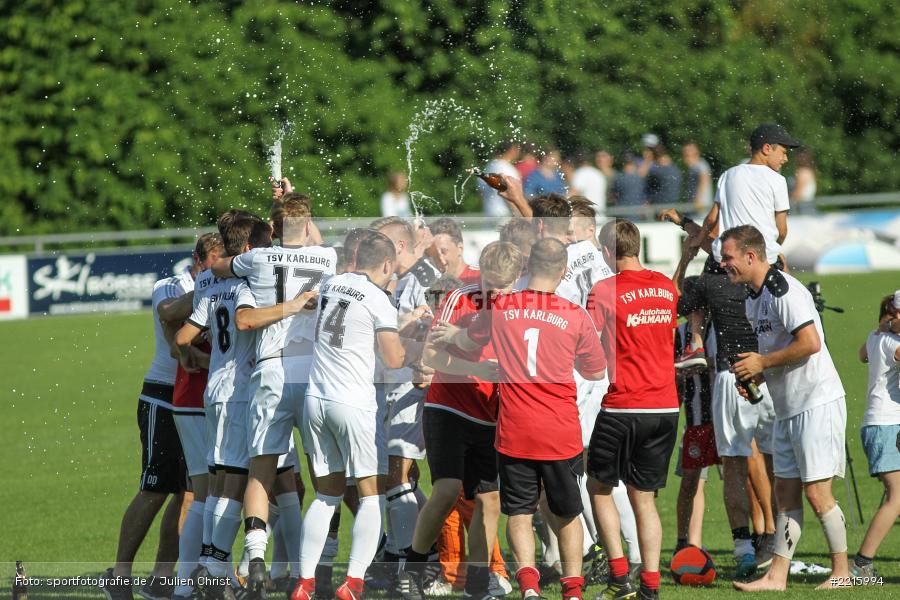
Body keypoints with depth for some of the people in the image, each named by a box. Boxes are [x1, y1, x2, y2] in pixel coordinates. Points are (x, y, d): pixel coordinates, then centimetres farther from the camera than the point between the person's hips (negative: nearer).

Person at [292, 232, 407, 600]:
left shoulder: (330, 286, 11)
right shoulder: (378, 301, -9)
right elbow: (394, 360, -8)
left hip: (316, 400, 6)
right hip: (354, 404, -6)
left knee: (327, 494, 14)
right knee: (372, 494, 2)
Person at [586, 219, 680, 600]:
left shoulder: (605, 291, -10)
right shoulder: (666, 287, 8)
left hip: (623, 408, -5)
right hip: (666, 406, 5)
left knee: (599, 486, 13)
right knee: (644, 497, 12)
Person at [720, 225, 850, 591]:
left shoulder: (784, 291, -17)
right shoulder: (752, 299, 15)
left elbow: (810, 343, -25)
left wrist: (762, 362, -16)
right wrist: (753, 376, 6)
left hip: (818, 404, -10)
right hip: (787, 410, 10)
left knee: (816, 492, -7)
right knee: (786, 493, 8)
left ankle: (841, 572, 3)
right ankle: (777, 576, 8)